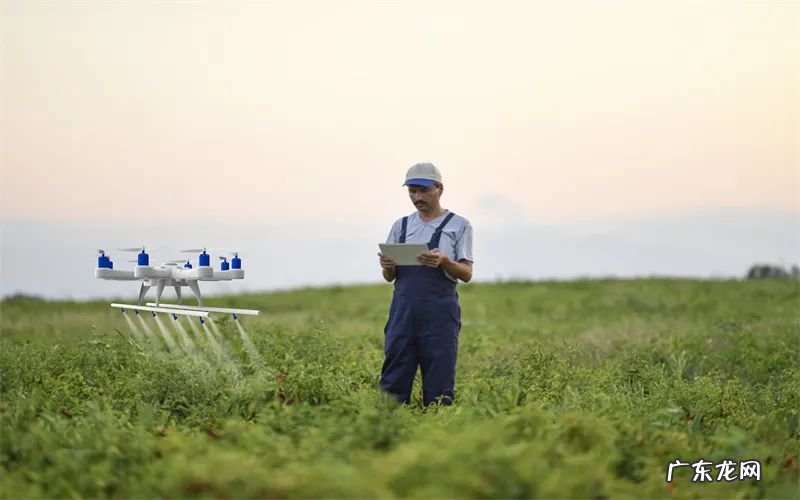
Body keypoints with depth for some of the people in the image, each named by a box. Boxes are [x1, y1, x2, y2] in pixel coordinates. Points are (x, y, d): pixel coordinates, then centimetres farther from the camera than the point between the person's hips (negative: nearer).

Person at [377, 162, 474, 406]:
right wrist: (387, 266, -7)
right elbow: (389, 277, 17)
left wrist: (444, 261, -20)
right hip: (403, 308, 4)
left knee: (439, 380, -3)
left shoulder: (459, 225, 4)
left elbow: (466, 274, -1)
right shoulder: (400, 226, 16)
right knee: (394, 377, 1)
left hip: (440, 310, -4)